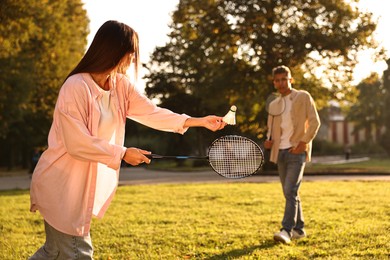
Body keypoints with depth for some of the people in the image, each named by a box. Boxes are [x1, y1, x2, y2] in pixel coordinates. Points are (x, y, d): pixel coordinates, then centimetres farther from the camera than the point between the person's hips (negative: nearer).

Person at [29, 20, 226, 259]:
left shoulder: (121, 85, 4)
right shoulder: (76, 87, -21)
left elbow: (151, 112, -3)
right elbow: (78, 144, -23)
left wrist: (199, 121, -11)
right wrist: (122, 153, -17)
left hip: (83, 184, 8)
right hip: (61, 184, -8)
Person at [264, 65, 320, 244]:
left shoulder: (303, 97, 0)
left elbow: (315, 122, -5)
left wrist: (303, 143, -16)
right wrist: (269, 141, 2)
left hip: (297, 152, -6)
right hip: (280, 152, 6)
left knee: (290, 191, -17)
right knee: (290, 193, 10)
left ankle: (287, 230, -20)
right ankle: (299, 229, 20)